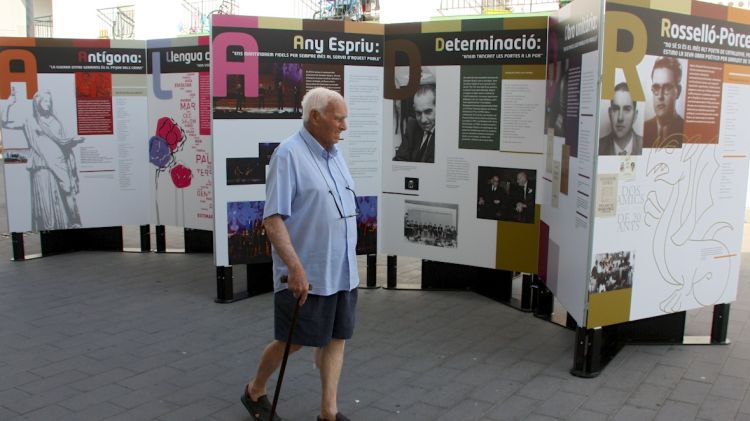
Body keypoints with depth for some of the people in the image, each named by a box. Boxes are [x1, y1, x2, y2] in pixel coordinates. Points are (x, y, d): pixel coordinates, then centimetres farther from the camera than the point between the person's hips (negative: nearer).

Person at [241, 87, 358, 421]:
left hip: (342, 273, 7)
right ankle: (255, 392, 32)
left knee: (335, 338, 11)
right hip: (306, 275, -7)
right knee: (292, 341, 7)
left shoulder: (335, 153, 10)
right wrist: (295, 267, -26)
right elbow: (272, 219, -19)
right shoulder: (289, 154, -14)